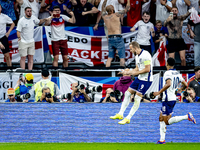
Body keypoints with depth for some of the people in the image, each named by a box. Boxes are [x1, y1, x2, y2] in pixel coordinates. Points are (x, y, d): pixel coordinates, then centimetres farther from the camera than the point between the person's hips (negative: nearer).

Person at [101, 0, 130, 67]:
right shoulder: (116, 15, -8)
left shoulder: (105, 17, 6)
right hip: (118, 38, -6)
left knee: (110, 57, 9)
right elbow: (126, 9, -1)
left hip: (110, 39, 6)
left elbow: (103, 8, 25)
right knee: (122, 57, -4)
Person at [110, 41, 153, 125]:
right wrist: (127, 72, 10)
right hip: (140, 79, 10)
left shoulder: (145, 55, -19)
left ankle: (128, 119, -7)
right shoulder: (137, 56, 12)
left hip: (146, 80, -10)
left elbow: (147, 69, -22)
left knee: (137, 98, -11)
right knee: (127, 93, 10)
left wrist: (136, 72, -15)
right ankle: (120, 114, 17)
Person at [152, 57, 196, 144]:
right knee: (161, 119, 14)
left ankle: (187, 117, -19)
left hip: (168, 99, -9)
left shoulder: (167, 73, -14)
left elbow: (168, 84, -31)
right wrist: (181, 89, 36)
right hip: (173, 98, 9)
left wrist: (159, 92, -24)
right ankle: (162, 139, 8)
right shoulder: (177, 73, 11)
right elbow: (185, 84, 14)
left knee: (167, 121, -6)